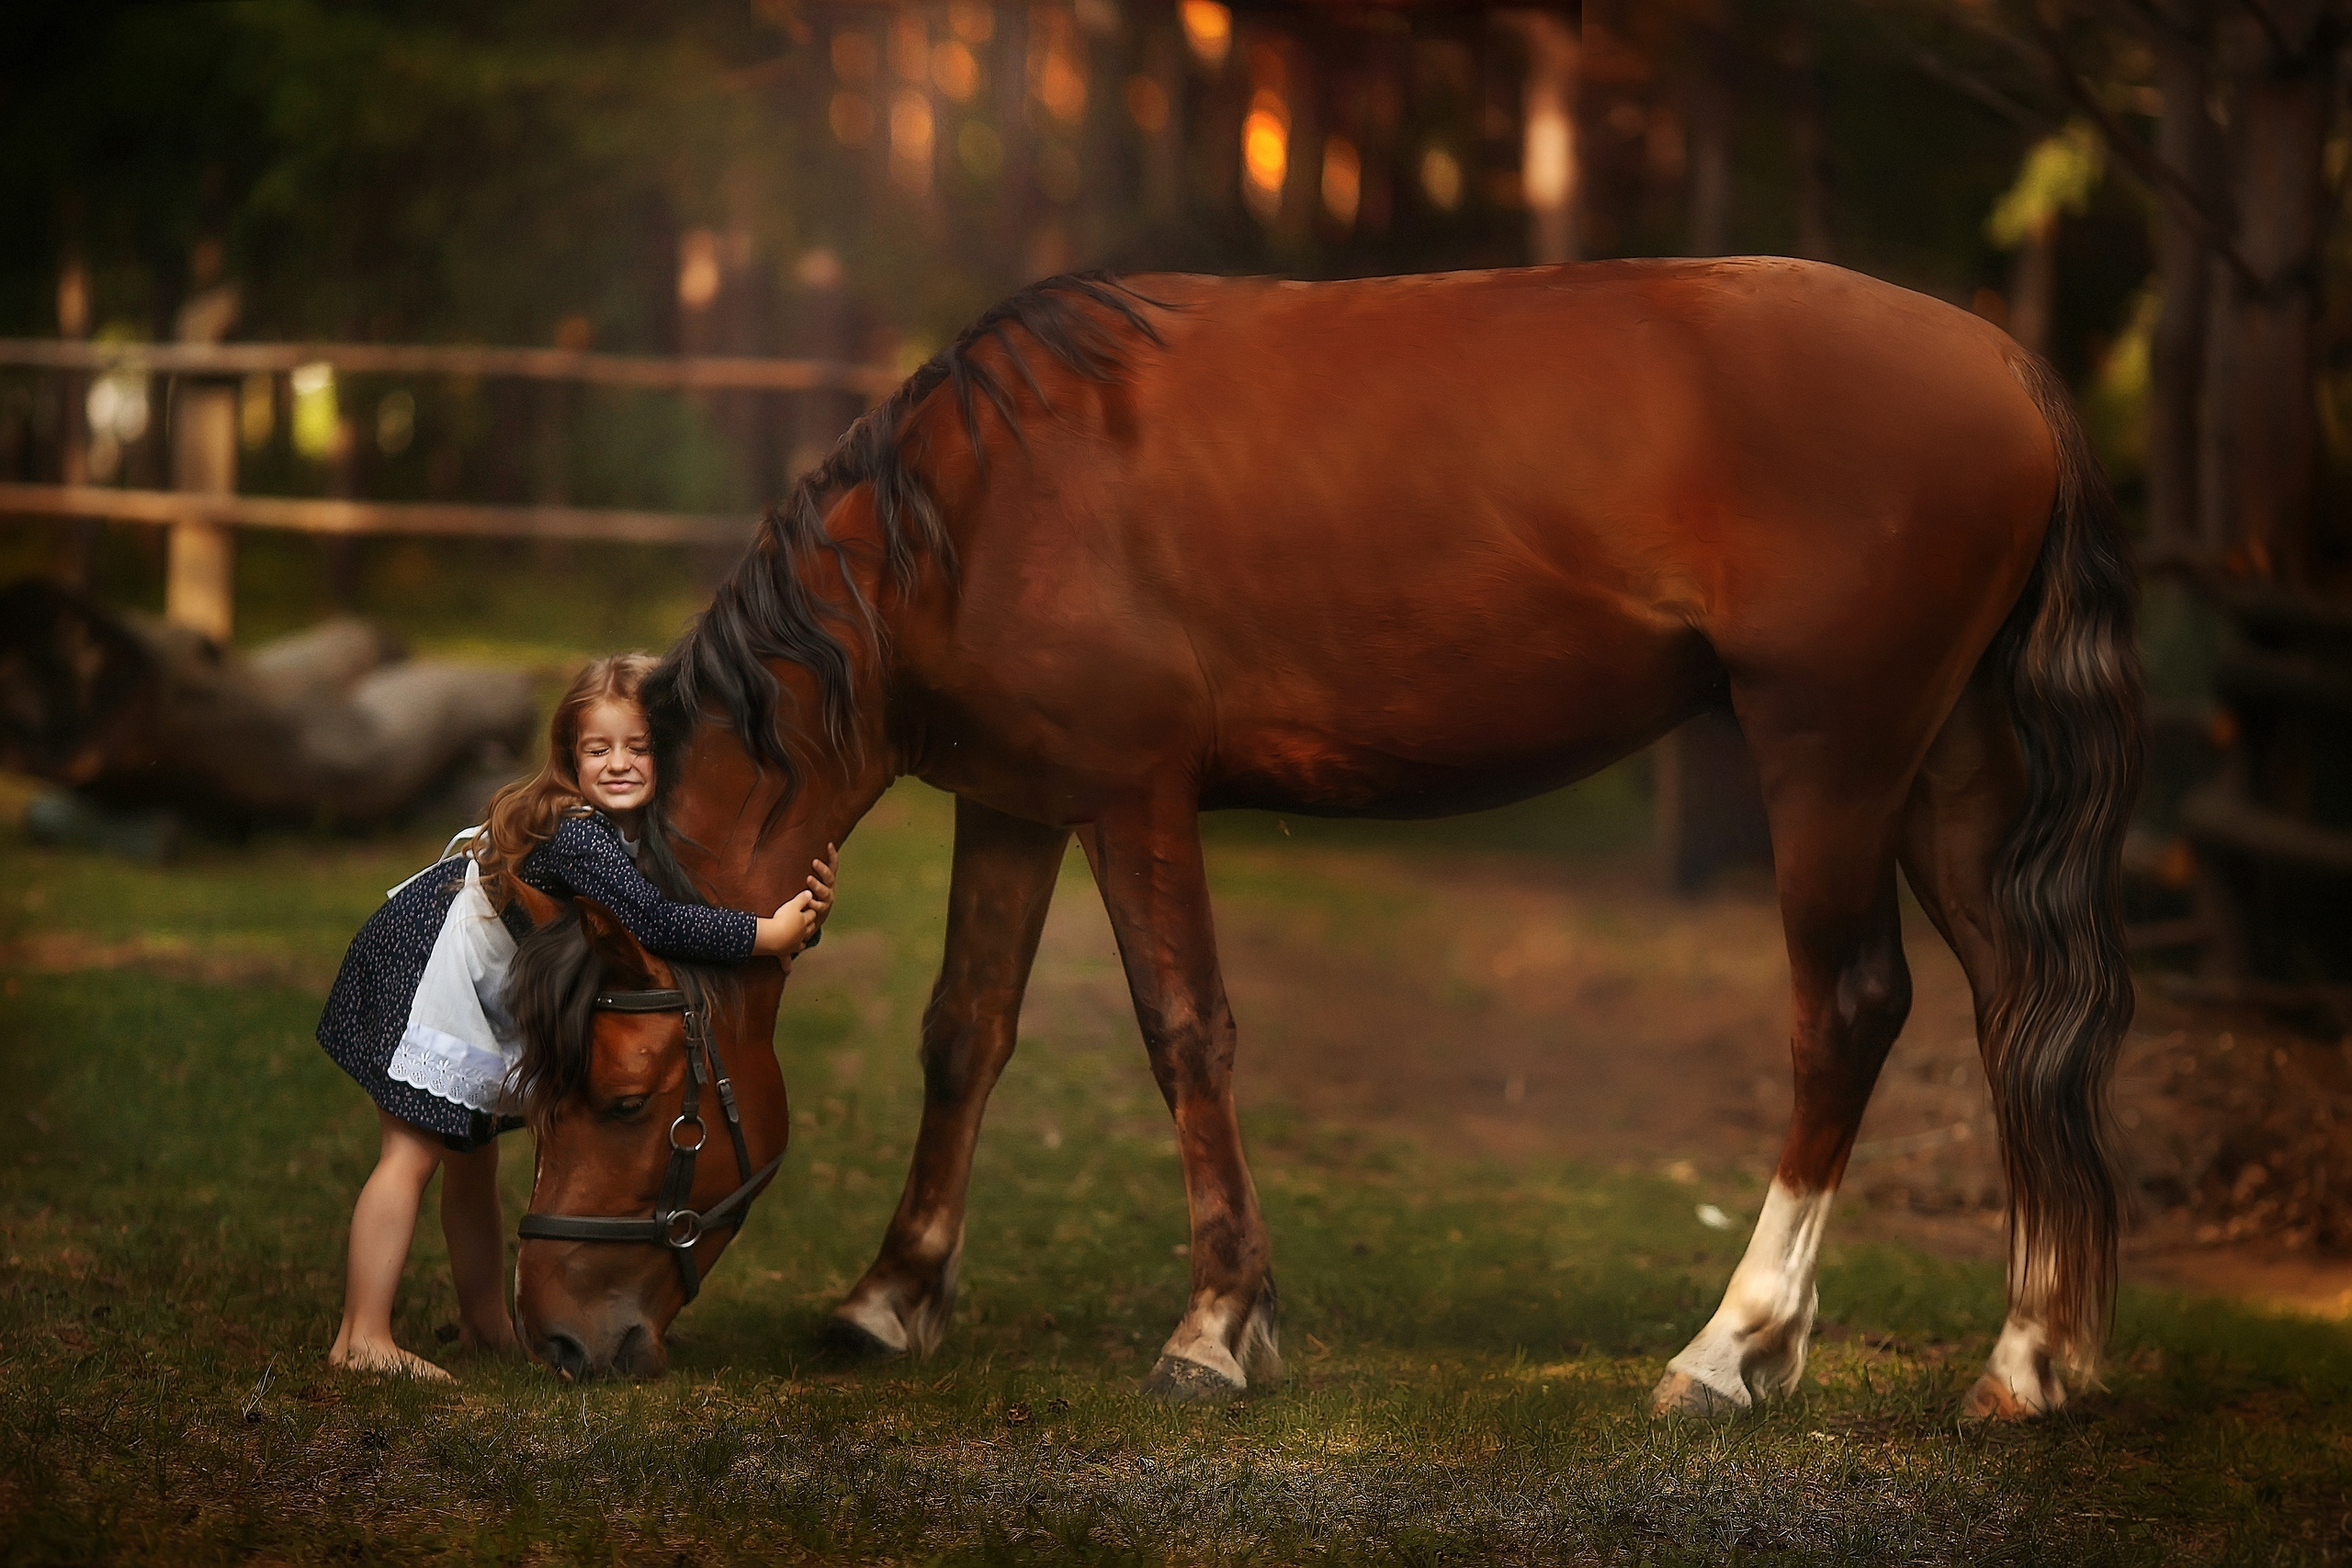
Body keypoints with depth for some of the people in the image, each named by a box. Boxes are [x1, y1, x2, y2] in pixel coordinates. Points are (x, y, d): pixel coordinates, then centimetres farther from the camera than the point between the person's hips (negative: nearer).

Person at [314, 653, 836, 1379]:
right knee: (413, 1152, -13)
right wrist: (768, 935, -39)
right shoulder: (574, 834, -32)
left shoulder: (651, 837, -4)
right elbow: (653, 922, -43)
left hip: (482, 997, 10)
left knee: (472, 1157, 20)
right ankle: (362, 1339, -14)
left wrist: (805, 914, -19)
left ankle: (485, 1321, 32)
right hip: (421, 966, -9)